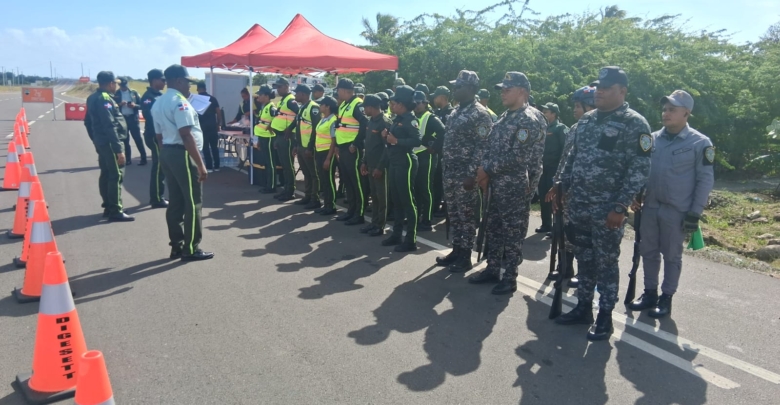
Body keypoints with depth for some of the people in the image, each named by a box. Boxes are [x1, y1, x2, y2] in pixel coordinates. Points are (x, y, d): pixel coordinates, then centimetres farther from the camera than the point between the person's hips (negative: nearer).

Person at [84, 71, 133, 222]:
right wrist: (119, 149, -24)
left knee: (106, 174, 14)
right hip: (110, 143, -10)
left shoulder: (93, 98, 14)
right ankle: (116, 211, -5)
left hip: (101, 142, 10)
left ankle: (108, 207, 22)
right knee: (115, 176, -7)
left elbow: (88, 122, 21)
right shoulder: (105, 99, -17)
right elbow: (110, 126, -23)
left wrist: (95, 140, 27)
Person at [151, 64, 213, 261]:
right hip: (182, 154, -10)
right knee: (193, 202, -2)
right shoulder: (179, 101, -14)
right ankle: (191, 249, 4)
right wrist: (200, 164, -22)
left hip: (167, 153, 10)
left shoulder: (158, 103, 16)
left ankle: (177, 246, 19)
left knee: (176, 201, 13)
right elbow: (186, 135, -22)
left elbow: (159, 135, 19)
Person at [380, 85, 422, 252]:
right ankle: (397, 234, 25)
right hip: (394, 163, 9)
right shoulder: (398, 119, 14)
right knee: (396, 200, 14)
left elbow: (417, 140, -25)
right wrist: (387, 135, 2)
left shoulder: (410, 119, -12)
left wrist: (396, 141, -24)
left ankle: (411, 240, 2)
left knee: (407, 201, -4)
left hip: (405, 164, -9)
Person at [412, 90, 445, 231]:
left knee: (426, 190, -2)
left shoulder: (432, 119, -9)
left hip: (426, 158, -7)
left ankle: (426, 222, 4)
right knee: (415, 188, 13)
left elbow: (444, 134, -20)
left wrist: (434, 149, -17)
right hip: (414, 157, 7)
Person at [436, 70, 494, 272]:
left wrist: (471, 173, -21)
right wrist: (445, 167, 15)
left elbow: (482, 147, -17)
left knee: (466, 215, 0)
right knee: (454, 213, 14)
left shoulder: (480, 114, -13)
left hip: (465, 173, -8)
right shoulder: (456, 112, 14)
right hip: (450, 172, 9)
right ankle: (456, 250, 25)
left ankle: (466, 256, 9)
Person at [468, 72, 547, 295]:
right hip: (497, 184, 9)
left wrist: (487, 168, -15)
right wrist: (484, 171, 1)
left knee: (512, 232, 1)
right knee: (494, 228, 15)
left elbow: (517, 157, -22)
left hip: (516, 187, -9)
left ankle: (510, 278, 12)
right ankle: (492, 269, 28)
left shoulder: (529, 120, -15)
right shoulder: (505, 117, 13)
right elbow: (491, 147, 16)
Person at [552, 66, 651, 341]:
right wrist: (562, 188, 13)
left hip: (607, 209, -6)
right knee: (584, 259, 15)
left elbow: (639, 170, -14)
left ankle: (605, 316, 16)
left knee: (606, 262, 4)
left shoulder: (634, 124, -9)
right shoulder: (586, 120, 11)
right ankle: (583, 307, 28)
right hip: (578, 205, 6)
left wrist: (620, 207, -18)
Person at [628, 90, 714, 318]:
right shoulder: (653, 139, 5)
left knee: (672, 255, 8)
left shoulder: (700, 143, -8)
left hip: (677, 211, -5)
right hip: (650, 207, 5)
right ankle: (650, 293, 26)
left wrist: (695, 212, -11)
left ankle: (666, 298, 20)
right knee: (648, 251, 12)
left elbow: (705, 180, -7)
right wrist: (635, 195, 3)